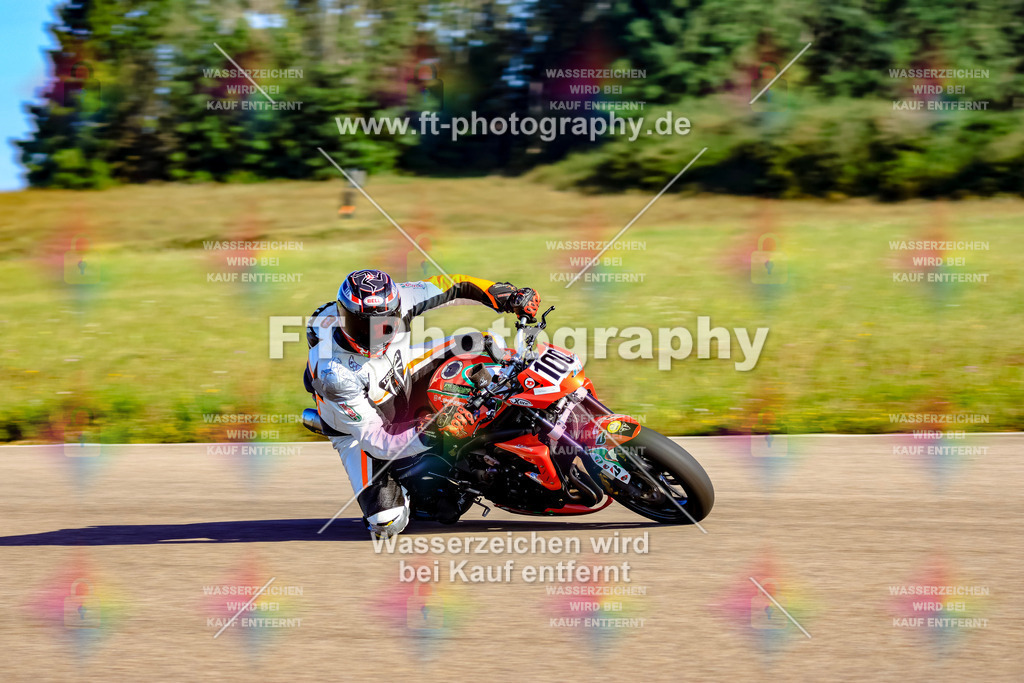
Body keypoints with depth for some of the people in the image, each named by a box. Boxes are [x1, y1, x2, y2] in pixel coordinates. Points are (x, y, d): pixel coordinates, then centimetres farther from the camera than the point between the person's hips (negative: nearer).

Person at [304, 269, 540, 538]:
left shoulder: (394, 304, -29)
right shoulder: (337, 374, -41)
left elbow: (453, 286, -15)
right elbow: (374, 439, -36)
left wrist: (512, 296, -24)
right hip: (357, 425, -5)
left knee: (473, 342, -2)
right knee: (386, 521, -18)